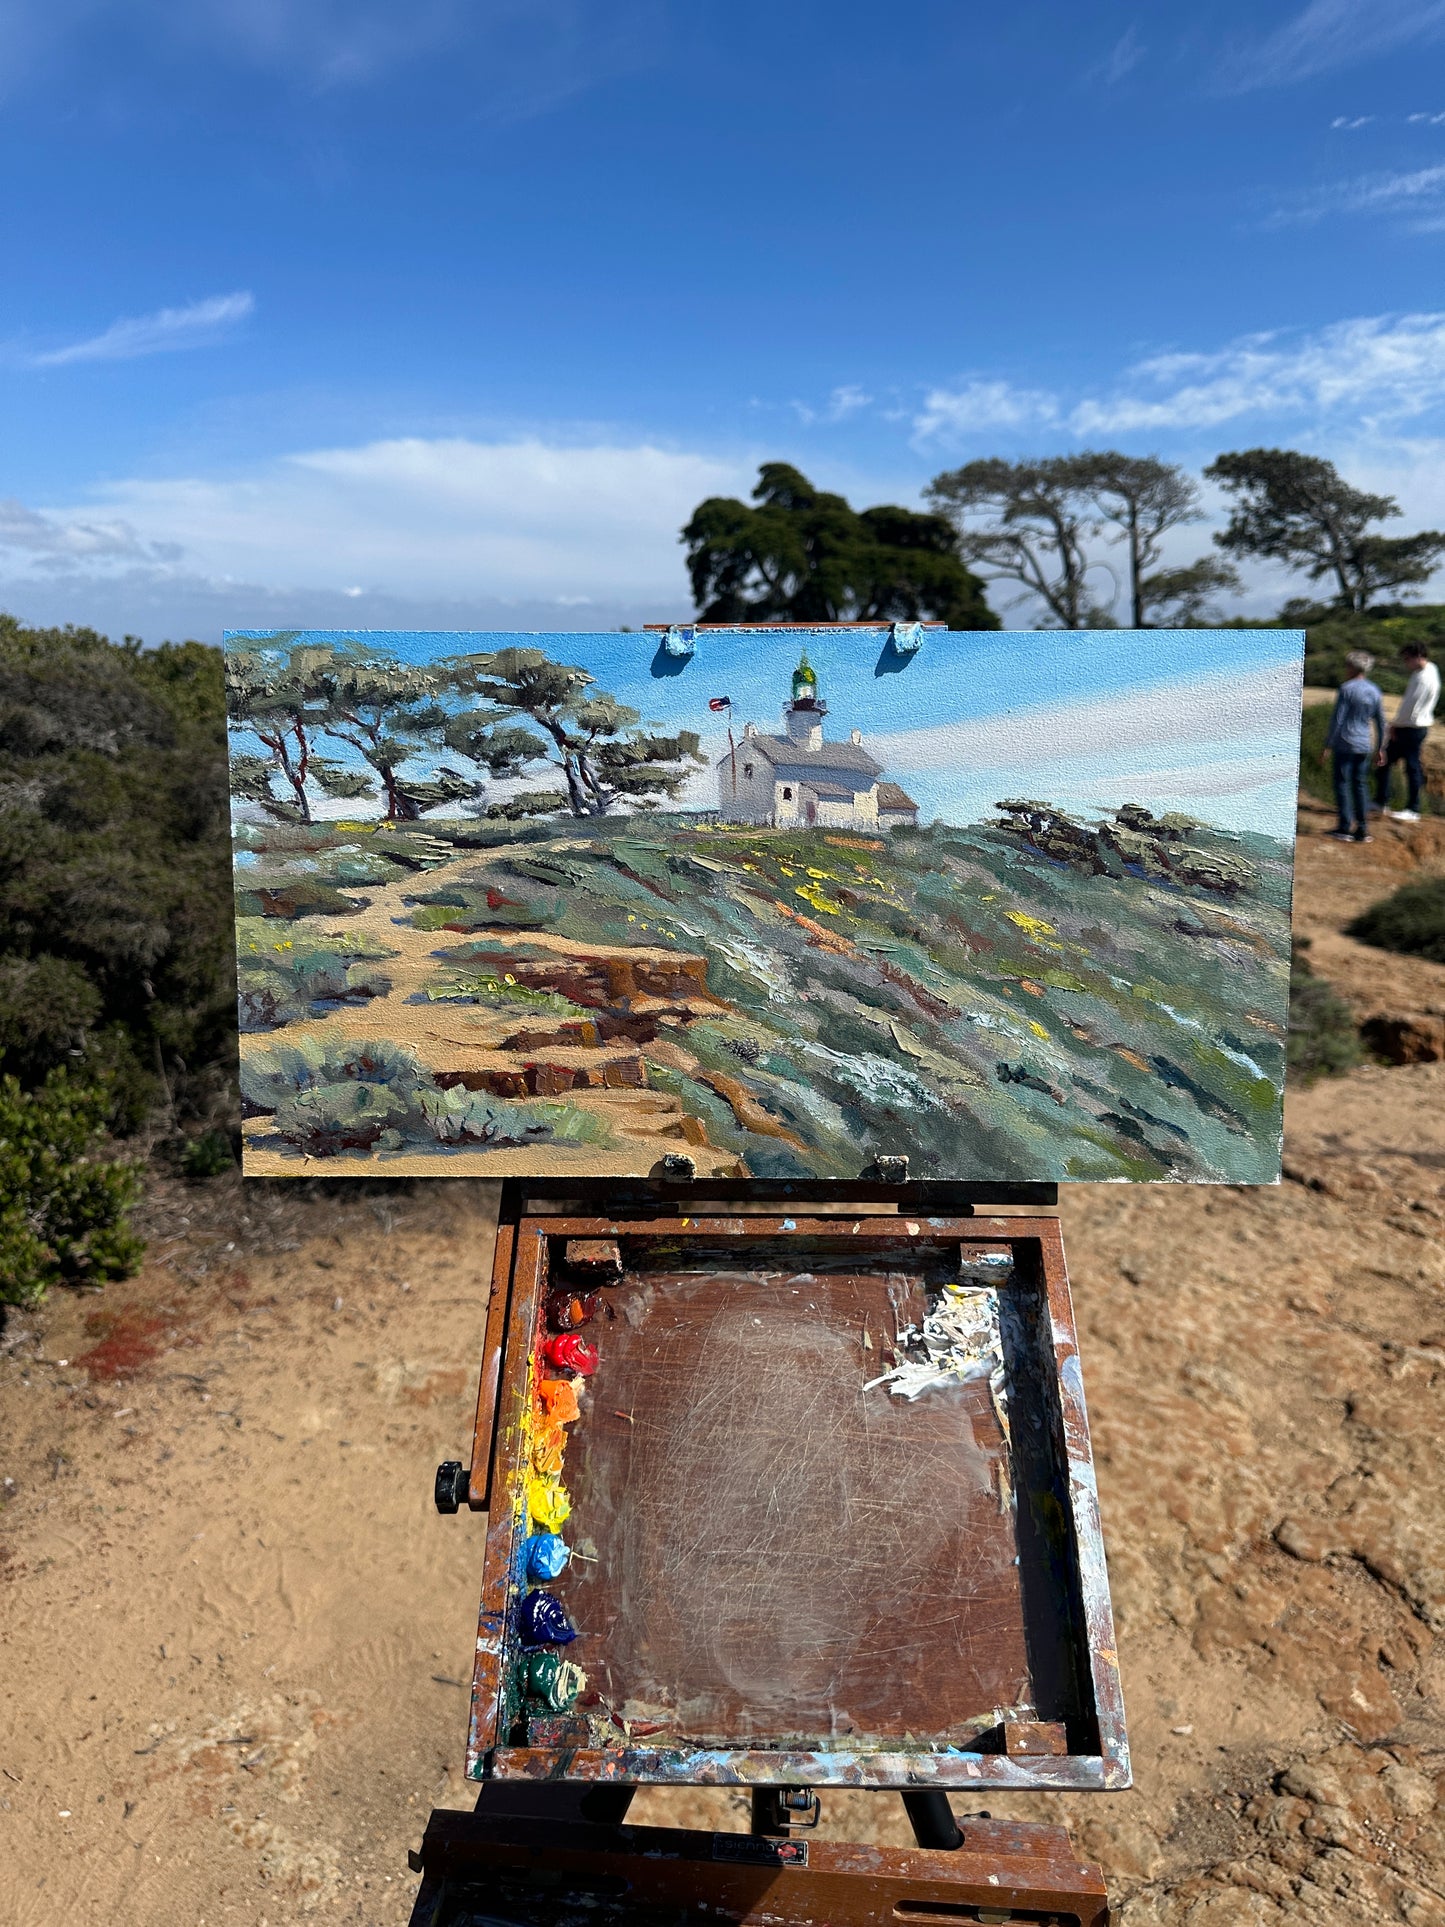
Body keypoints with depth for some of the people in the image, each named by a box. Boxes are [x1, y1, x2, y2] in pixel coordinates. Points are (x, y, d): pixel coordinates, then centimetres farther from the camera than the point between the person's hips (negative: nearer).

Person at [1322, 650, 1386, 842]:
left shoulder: (1347, 688, -10)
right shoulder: (1375, 692, 8)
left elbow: (1337, 719, -12)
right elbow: (1381, 722, 12)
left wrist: (1328, 746, -8)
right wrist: (1380, 748, 21)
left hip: (1345, 742, -5)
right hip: (1365, 745, 6)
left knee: (1342, 783, 1)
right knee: (1361, 784, 11)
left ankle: (1345, 828, -2)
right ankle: (1362, 829, 11)